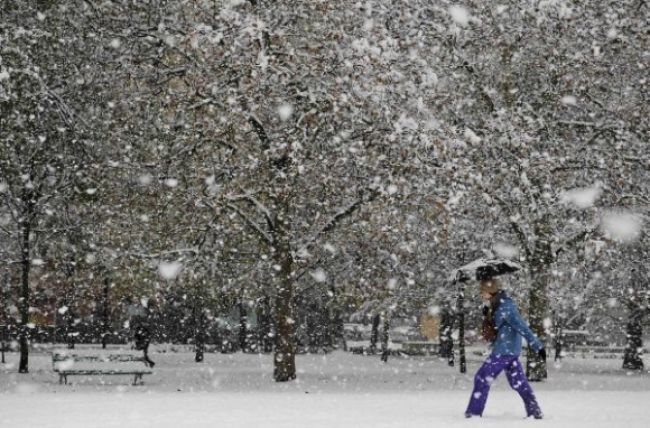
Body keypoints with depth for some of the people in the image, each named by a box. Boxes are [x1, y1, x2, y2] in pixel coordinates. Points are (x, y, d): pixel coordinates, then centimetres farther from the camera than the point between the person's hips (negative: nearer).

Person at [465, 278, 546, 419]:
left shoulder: (505, 308, -23)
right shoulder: (498, 304, 6)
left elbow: (522, 327, -26)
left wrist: (538, 346, -29)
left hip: (504, 351, -10)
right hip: (510, 350, 10)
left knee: (482, 378, -3)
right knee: (518, 381, 13)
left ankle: (474, 412, 2)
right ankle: (535, 412, 17)